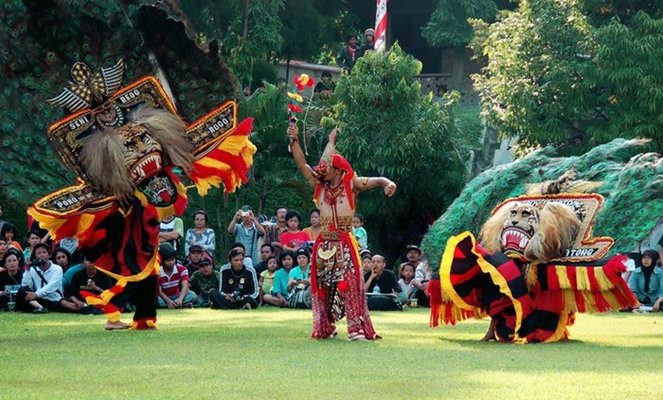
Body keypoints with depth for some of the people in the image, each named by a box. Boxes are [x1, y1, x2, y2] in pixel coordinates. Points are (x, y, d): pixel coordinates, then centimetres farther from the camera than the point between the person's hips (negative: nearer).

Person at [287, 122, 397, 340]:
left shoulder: (350, 185, -1)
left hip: (344, 244, -4)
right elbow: (301, 164, 7)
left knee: (350, 284, -11)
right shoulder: (320, 186, 9)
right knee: (322, 286, 5)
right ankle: (325, 328, 13)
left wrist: (387, 183, -32)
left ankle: (357, 329, -15)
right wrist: (295, 140, -2)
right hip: (324, 244, 4)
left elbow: (374, 181, -10)